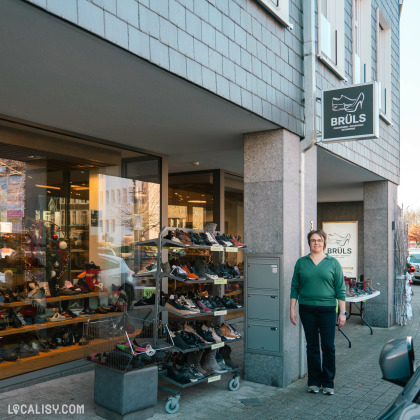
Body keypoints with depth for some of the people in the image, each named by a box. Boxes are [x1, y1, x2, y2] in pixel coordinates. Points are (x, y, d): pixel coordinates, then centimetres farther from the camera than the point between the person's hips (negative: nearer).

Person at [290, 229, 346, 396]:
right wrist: (292, 310, 3)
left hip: (327, 309, -1)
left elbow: (340, 290, 3)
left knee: (328, 346, 1)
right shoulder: (301, 262, 6)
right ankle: (314, 382, 21)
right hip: (307, 309, 1)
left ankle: (328, 383, 16)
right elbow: (294, 288, 8)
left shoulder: (333, 263, 3)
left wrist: (342, 312, -2)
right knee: (312, 346, 9)